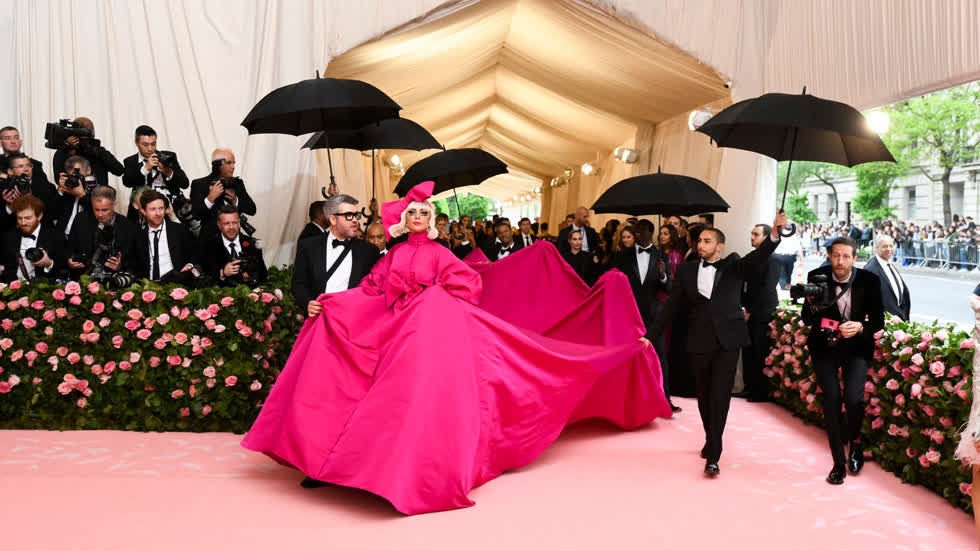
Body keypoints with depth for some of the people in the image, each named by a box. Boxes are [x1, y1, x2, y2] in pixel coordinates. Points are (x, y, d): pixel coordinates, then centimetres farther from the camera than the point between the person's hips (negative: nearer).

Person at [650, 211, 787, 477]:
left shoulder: (733, 265, 4)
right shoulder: (686, 270, 8)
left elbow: (758, 256, -14)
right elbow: (671, 306, 8)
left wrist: (775, 233, -32)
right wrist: (650, 335, 4)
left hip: (727, 341, -2)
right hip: (699, 342, 3)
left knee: (720, 396, -8)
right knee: (704, 396, 13)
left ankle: (713, 456, -8)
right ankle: (711, 441, 34)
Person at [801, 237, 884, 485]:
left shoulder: (869, 281, -10)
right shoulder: (817, 277, -10)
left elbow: (878, 320, -4)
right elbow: (807, 320, -6)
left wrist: (860, 327, -25)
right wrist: (812, 304, -28)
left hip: (856, 346, -1)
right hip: (824, 346, 1)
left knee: (854, 398, -17)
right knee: (831, 401, -3)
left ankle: (854, 439, 17)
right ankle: (839, 463, 12)